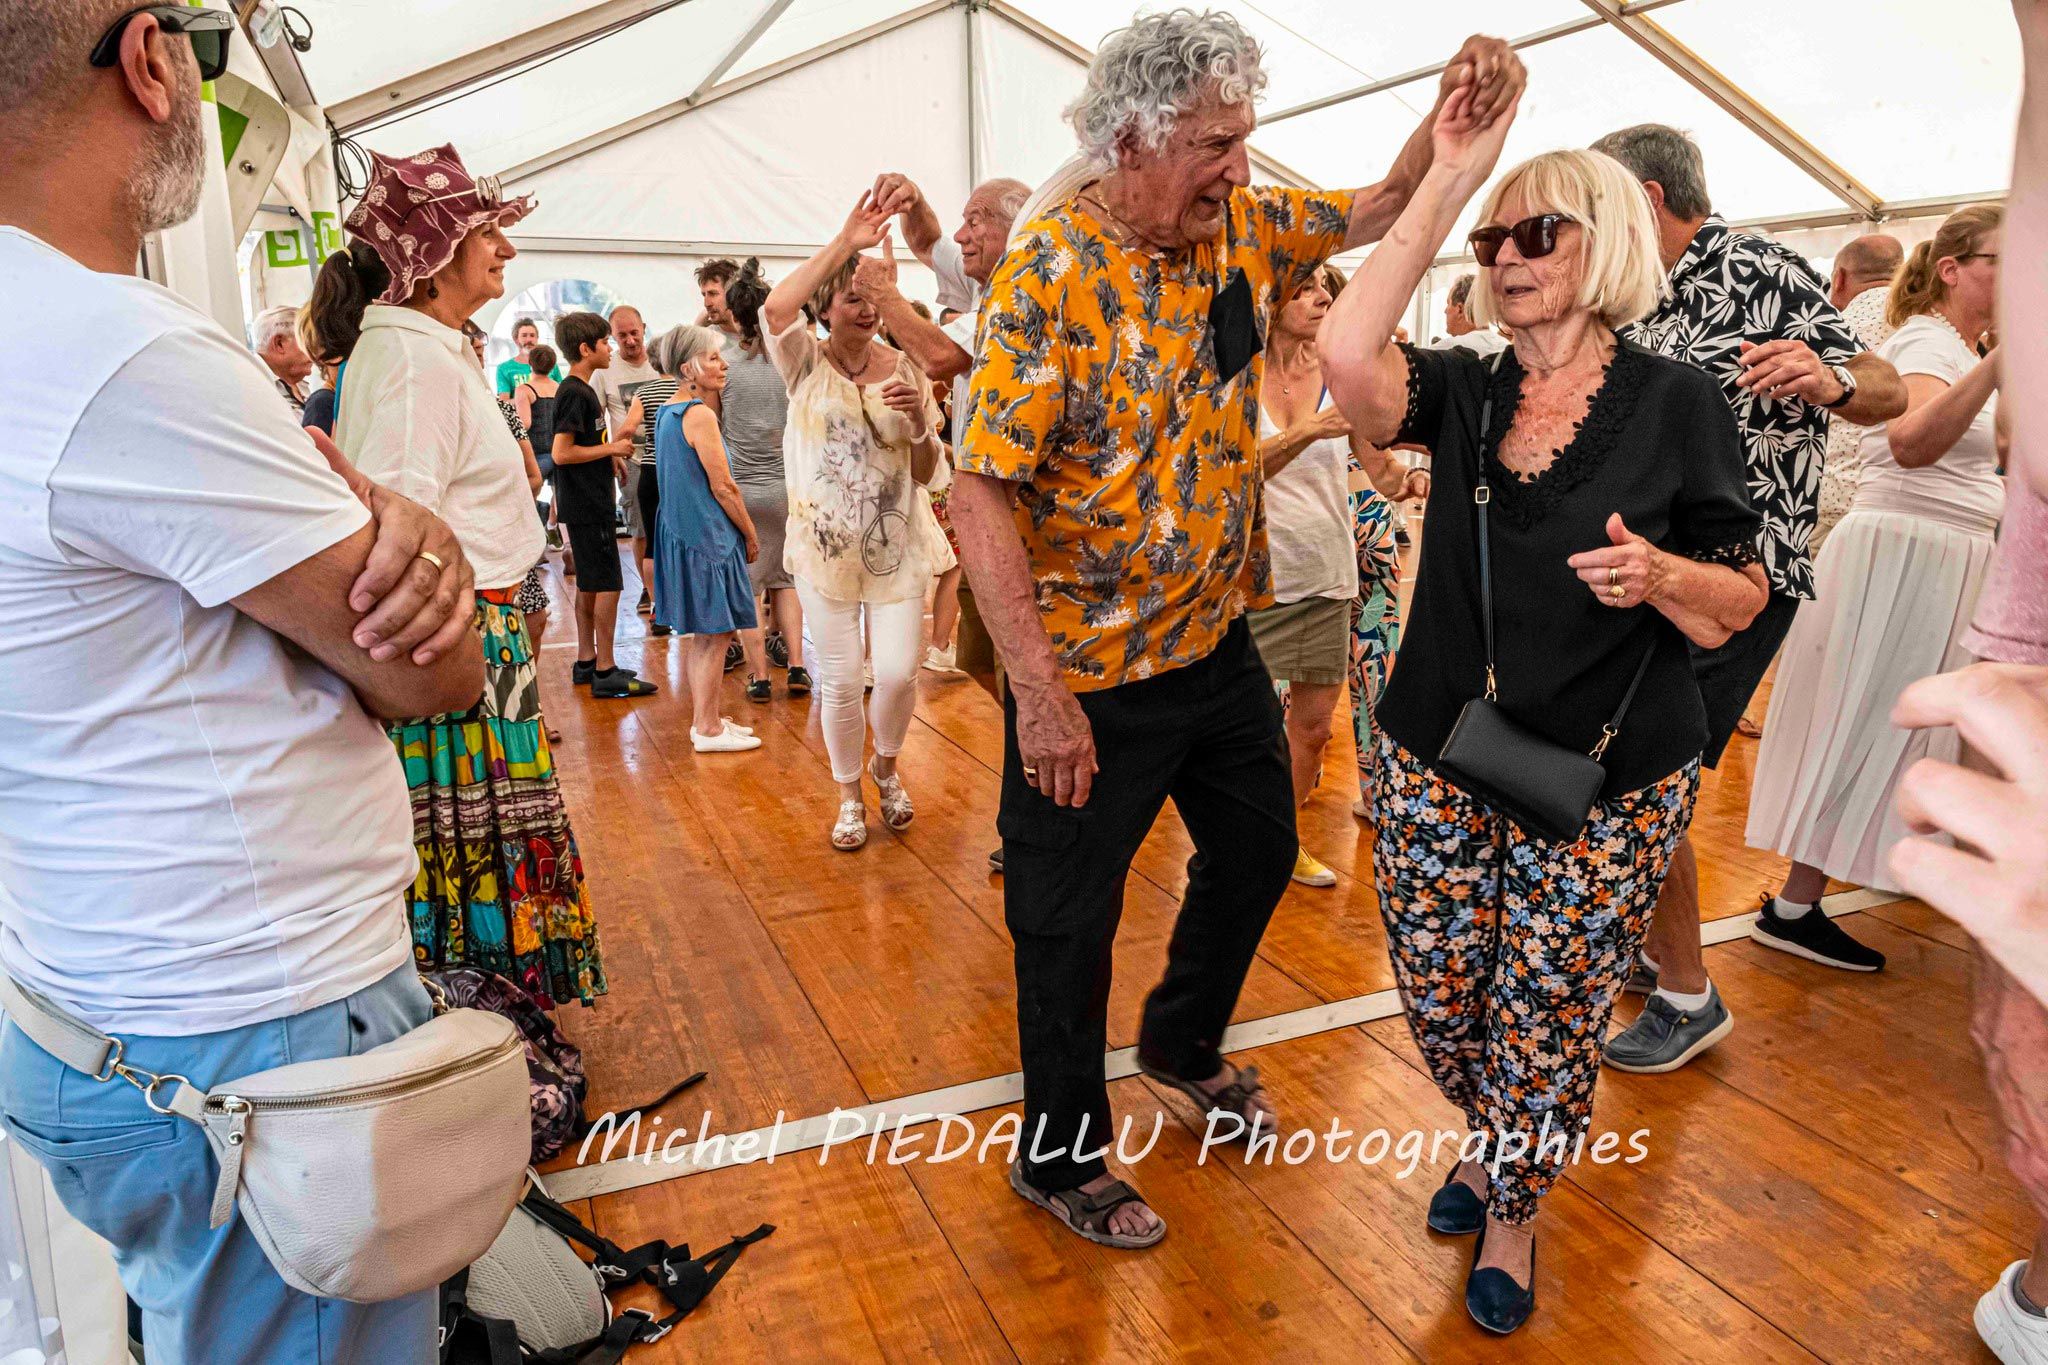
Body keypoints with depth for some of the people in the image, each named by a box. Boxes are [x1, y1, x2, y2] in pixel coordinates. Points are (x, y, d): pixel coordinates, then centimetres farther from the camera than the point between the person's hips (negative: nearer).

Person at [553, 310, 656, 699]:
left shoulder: (580, 390, 15)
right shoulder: (575, 393, -16)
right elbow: (561, 453, -22)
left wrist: (611, 446, 10)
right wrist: (611, 448, -14)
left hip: (589, 503, 10)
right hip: (588, 506, -10)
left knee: (590, 585, 15)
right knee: (607, 585, -7)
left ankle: (586, 662, 23)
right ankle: (605, 672, -2)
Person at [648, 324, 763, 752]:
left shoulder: (666, 412, 11)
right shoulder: (700, 416, -17)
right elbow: (722, 486, -18)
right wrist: (751, 536, -6)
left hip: (680, 531, 9)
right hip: (707, 534, -9)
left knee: (702, 634, 16)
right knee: (714, 634, -1)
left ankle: (704, 719, 25)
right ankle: (708, 730, 5)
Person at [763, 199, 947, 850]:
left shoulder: (905, 370, 3)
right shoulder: (806, 362, -3)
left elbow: (926, 473, 3)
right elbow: (775, 307, -27)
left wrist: (919, 418, -16)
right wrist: (845, 242, -29)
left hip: (898, 547, 1)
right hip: (825, 547, -1)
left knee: (898, 673, -1)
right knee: (840, 681, 6)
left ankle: (886, 766, 31)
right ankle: (850, 797, 27)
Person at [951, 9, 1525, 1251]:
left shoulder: (1242, 222, 1)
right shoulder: (1053, 271, -21)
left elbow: (1378, 212, 17)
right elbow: (982, 493, -25)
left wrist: (1457, 112, -4)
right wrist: (1039, 693, -28)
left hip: (1217, 637, 8)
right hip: (1092, 675, -7)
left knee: (1259, 848, 22)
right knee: (1070, 923, 8)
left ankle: (1185, 1040, 50)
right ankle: (1061, 1158, 32)